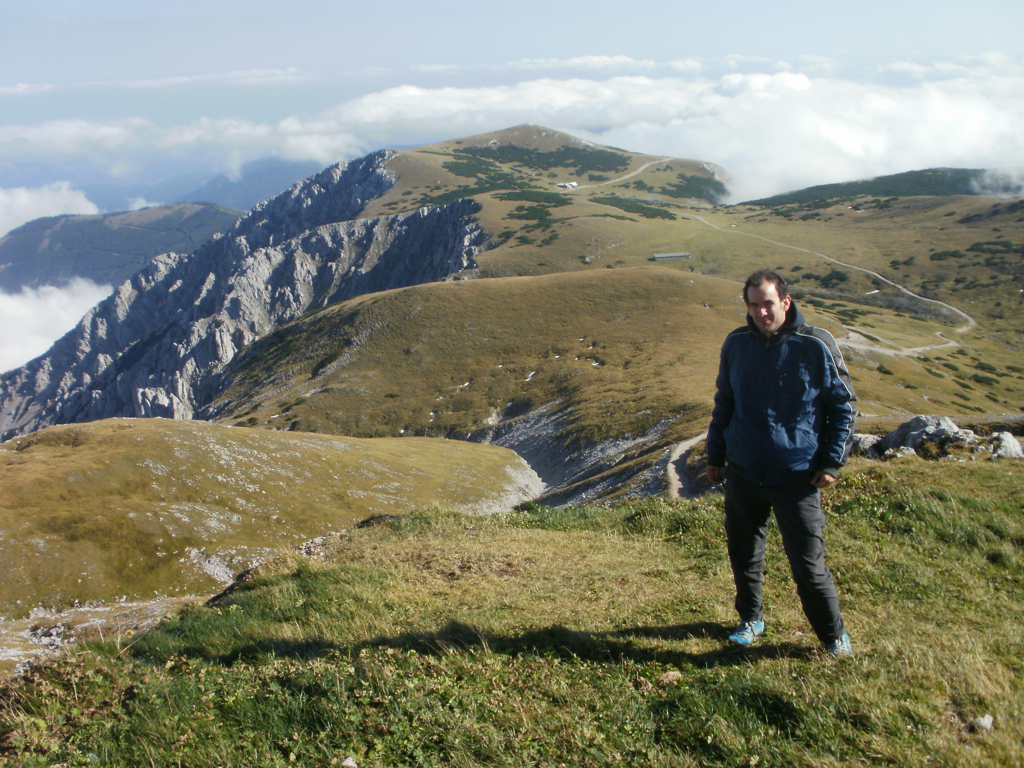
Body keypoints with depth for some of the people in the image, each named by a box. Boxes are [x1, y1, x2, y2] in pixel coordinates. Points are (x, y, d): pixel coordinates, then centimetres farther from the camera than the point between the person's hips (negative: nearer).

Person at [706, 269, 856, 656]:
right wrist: (715, 455, 16)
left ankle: (834, 636, 21)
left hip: (797, 477, -4)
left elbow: (843, 405, 0)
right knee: (744, 555, 16)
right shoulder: (736, 345, 2)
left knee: (808, 564, 0)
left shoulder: (816, 346, -9)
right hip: (742, 473, 4)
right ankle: (750, 619, 38)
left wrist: (832, 461, -6)